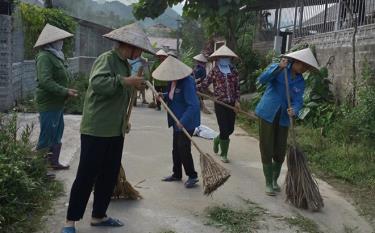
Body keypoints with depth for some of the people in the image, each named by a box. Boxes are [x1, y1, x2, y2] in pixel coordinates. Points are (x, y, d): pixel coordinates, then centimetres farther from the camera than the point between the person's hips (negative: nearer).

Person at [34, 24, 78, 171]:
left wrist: (67, 90, 7)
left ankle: (54, 162, 29)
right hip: (49, 104, -10)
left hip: (57, 103, 10)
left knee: (57, 136, 18)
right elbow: (45, 81, -25)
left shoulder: (56, 56, 13)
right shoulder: (44, 57, -16)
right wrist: (65, 92, -25)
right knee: (46, 138, -4)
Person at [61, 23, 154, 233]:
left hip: (116, 131, 9)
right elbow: (97, 83, -31)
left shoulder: (125, 64, 15)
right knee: (86, 176, -3)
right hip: (96, 130, -9)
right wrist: (125, 81, -33)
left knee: (110, 176, 13)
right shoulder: (106, 59, -12)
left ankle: (99, 216, 27)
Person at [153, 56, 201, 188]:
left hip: (186, 121, -9)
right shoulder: (172, 81, 3)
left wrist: (183, 121, -36)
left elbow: (193, 105, -30)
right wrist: (163, 96, -2)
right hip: (177, 121, 9)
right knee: (176, 149, 16)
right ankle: (177, 174, 31)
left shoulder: (186, 82, -24)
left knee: (184, 149, -5)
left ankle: (192, 176, 11)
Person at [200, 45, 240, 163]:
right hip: (220, 103, -4)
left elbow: (237, 86, 8)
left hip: (232, 103, 4)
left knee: (230, 129, 9)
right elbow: (204, 84, -2)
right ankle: (224, 154, 13)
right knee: (224, 129, -5)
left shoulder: (233, 70, 7)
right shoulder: (214, 71, -1)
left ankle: (217, 140, 41)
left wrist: (237, 100, 0)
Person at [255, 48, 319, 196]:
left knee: (280, 152, 8)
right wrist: (279, 68, -28)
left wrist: (294, 110, -27)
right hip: (267, 114, -4)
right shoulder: (277, 68, -5)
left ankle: (275, 180, 31)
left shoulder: (300, 82, 7)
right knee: (267, 151, -1)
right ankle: (268, 183, 13)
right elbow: (262, 80, -20)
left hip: (283, 119, 4)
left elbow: (298, 101, -5)